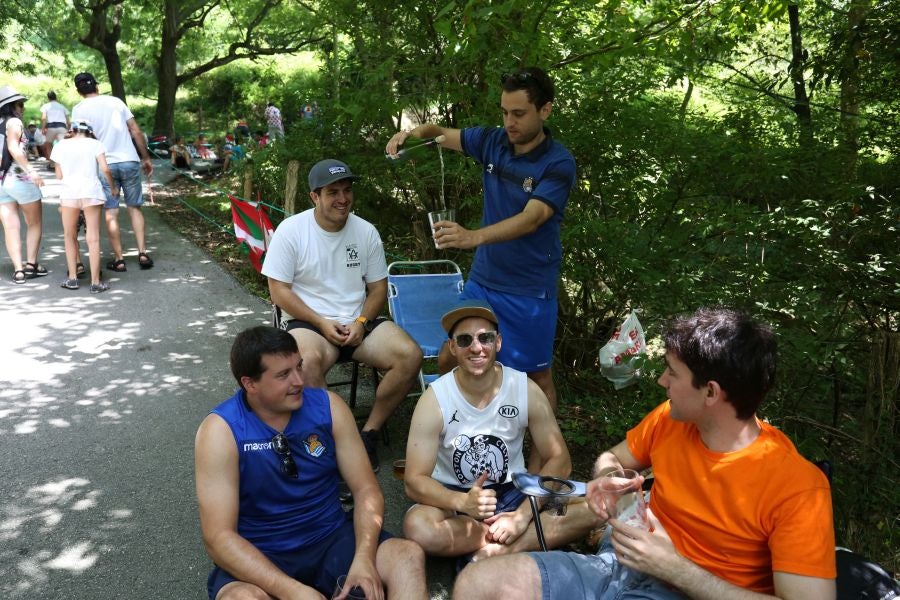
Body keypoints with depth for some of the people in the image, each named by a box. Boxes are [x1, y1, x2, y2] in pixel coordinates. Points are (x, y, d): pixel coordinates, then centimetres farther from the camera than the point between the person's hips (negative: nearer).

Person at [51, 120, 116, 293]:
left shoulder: (60, 146, 11)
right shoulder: (94, 144, 6)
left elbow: (59, 176, 10)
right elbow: (105, 169, -5)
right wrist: (113, 187, 9)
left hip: (69, 193, 1)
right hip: (91, 192, -1)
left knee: (70, 237, 16)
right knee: (93, 239, 1)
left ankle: (72, 278, 17)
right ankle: (95, 282, 2)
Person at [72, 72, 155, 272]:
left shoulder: (79, 109, 3)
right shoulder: (116, 101, 9)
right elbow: (136, 131, 6)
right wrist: (146, 158, 12)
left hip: (104, 165, -2)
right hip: (129, 161, 2)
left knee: (111, 213, 4)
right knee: (135, 208, 10)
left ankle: (119, 260, 5)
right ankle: (143, 254, 4)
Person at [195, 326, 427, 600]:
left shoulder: (328, 407, -6)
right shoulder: (220, 430, -15)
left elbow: (366, 490, -4)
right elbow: (219, 537, -19)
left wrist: (364, 558, -22)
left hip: (332, 540, 2)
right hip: (260, 557, -2)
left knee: (409, 556, -22)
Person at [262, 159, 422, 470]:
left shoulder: (366, 231, 4)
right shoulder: (291, 230, -6)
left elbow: (378, 287, 9)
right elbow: (279, 291, -7)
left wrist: (361, 322, -9)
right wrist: (321, 323, -16)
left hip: (358, 321, 4)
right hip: (308, 322, -3)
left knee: (411, 355, -21)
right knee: (308, 361, -38)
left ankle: (369, 432, -5)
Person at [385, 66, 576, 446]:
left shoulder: (558, 163, -16)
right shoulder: (493, 141, -1)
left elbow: (532, 217, -30)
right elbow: (442, 133, 11)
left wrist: (474, 237, -45)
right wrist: (414, 133, -12)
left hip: (529, 289, -5)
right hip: (482, 280, 5)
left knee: (538, 376, 8)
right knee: (449, 360, 7)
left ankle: (538, 465, 26)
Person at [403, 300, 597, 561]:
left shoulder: (526, 390, -11)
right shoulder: (434, 399, -16)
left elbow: (559, 460, -8)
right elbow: (414, 480, -17)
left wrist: (523, 515, -21)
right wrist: (463, 502, -36)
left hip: (512, 493, 1)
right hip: (454, 498, -1)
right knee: (417, 528, -35)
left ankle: (493, 553, -21)